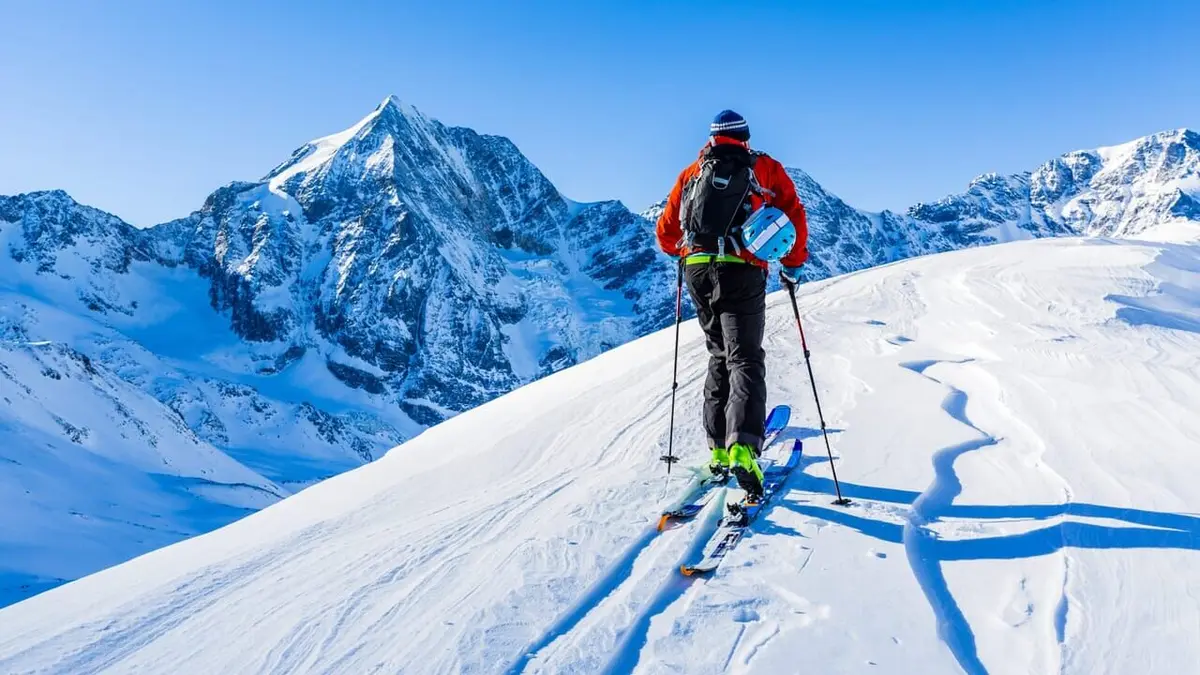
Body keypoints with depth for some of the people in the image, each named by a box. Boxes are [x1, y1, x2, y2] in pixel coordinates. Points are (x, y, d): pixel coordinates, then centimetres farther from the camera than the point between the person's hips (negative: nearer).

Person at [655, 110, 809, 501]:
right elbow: (794, 216, 6)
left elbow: (666, 233, 17)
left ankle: (719, 447, 14)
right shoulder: (764, 167, 11)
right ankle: (743, 447, -26)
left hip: (697, 272, 3)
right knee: (745, 360, -5)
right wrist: (793, 264, 17)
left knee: (720, 356, 17)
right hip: (741, 273, -3)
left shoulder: (691, 174, 17)